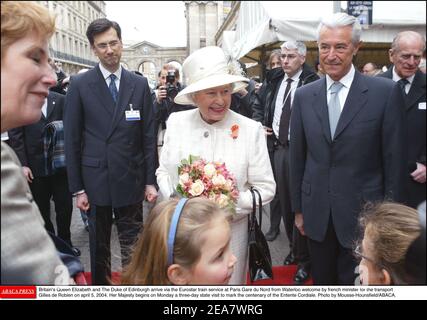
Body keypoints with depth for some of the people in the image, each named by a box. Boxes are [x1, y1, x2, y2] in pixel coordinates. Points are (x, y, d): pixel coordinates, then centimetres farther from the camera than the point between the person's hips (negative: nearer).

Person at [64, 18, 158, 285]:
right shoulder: (79, 84, -3)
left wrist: (151, 181, -1)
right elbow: (72, 139, -2)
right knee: (99, 245, 16)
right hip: (96, 179, 0)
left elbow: (149, 136, 2)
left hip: (131, 180, 1)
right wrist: (77, 188, -3)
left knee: (133, 246, 8)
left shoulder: (140, 84, 1)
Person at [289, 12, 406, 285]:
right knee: (321, 281, 20)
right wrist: (298, 208, 8)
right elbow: (297, 157, 5)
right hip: (317, 214, 3)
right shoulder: (304, 95, 1)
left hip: (363, 214, -3)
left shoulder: (386, 92, -8)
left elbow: (394, 160, -6)